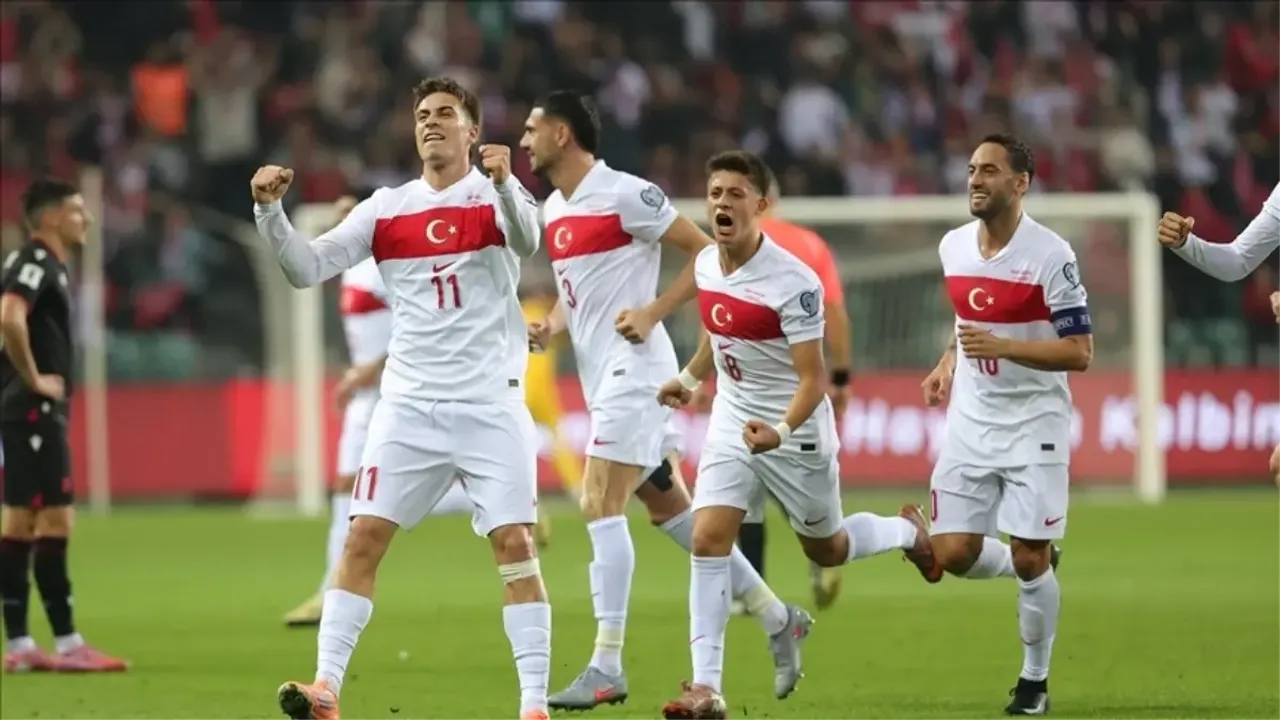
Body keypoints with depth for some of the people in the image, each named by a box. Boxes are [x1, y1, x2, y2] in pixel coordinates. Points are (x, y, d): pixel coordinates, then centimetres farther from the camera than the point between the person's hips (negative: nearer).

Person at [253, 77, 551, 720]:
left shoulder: (495, 195, 0)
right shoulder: (386, 209, 8)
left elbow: (527, 240, -23)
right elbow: (307, 268, 5)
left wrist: (504, 183, -42)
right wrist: (270, 212, -12)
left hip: (491, 402, -3)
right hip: (409, 403, 3)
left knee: (514, 543, -7)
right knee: (364, 536, -5)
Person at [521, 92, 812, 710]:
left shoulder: (624, 194, -13)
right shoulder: (553, 211, 14)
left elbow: (708, 250, -11)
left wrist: (653, 312, -18)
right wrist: (551, 327, 6)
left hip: (634, 371, -9)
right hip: (602, 378, 9)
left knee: (600, 506, -15)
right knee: (670, 509, 14)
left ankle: (606, 669, -15)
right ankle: (778, 620, 24)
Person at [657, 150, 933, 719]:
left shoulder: (794, 282, -25)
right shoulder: (706, 265, -4)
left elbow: (813, 378, -25)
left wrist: (781, 431, -41)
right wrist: (689, 378, 32)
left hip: (795, 434, -5)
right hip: (732, 422, 5)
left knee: (827, 550, 14)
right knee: (708, 539, -13)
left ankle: (909, 532, 49)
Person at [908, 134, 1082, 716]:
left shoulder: (1050, 255, -15)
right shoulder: (953, 247, 4)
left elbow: (1079, 352, -16)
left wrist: (1003, 347, -26)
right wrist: (950, 361, 8)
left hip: (1034, 424, -5)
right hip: (971, 422, 5)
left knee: (1029, 559, -5)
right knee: (953, 555, -2)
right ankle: (1033, 568, 31)